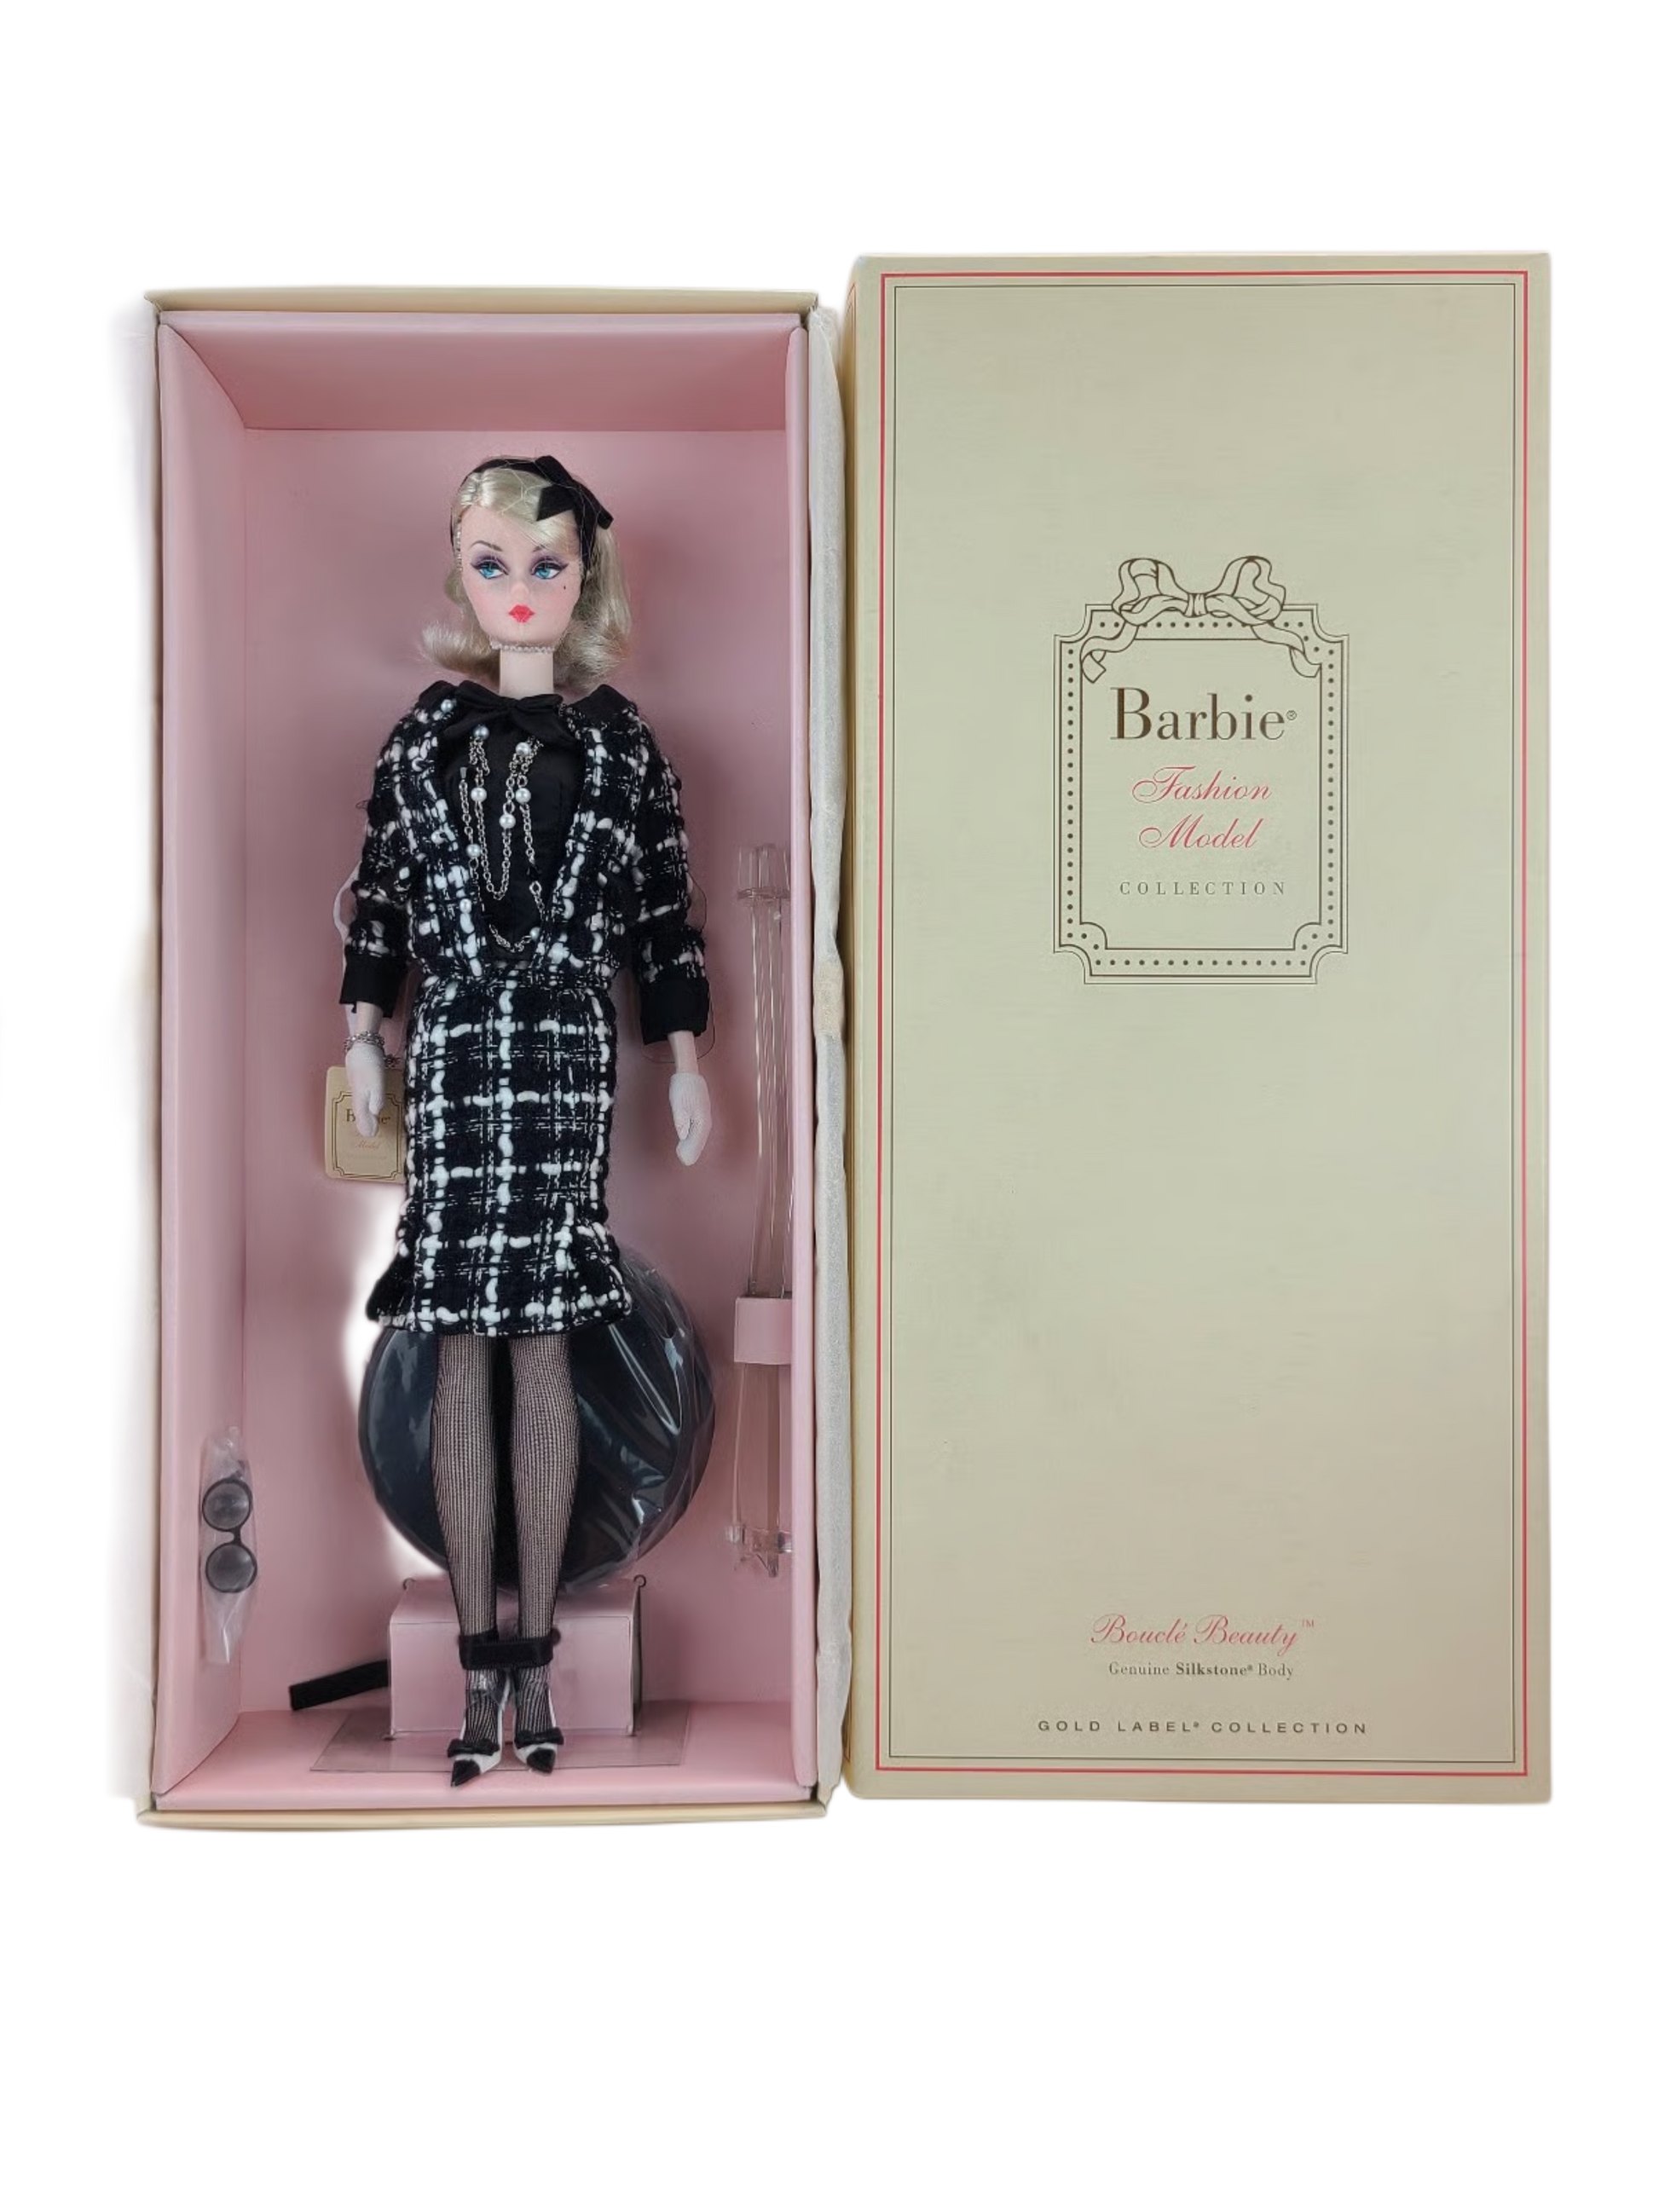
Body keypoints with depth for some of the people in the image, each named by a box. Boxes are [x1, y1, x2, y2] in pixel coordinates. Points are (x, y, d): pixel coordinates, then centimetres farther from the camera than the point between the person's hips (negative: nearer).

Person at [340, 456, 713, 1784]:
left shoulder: (621, 741, 6)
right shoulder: (426, 734, 10)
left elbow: (665, 910, 6)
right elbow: (380, 894, 12)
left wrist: (686, 1062, 4)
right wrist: (364, 1038, 7)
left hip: (570, 1045, -1)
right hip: (455, 1044, 1)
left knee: (545, 1346, 0)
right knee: (461, 1353, 1)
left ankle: (533, 1651, 11)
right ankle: (483, 1658, 10)